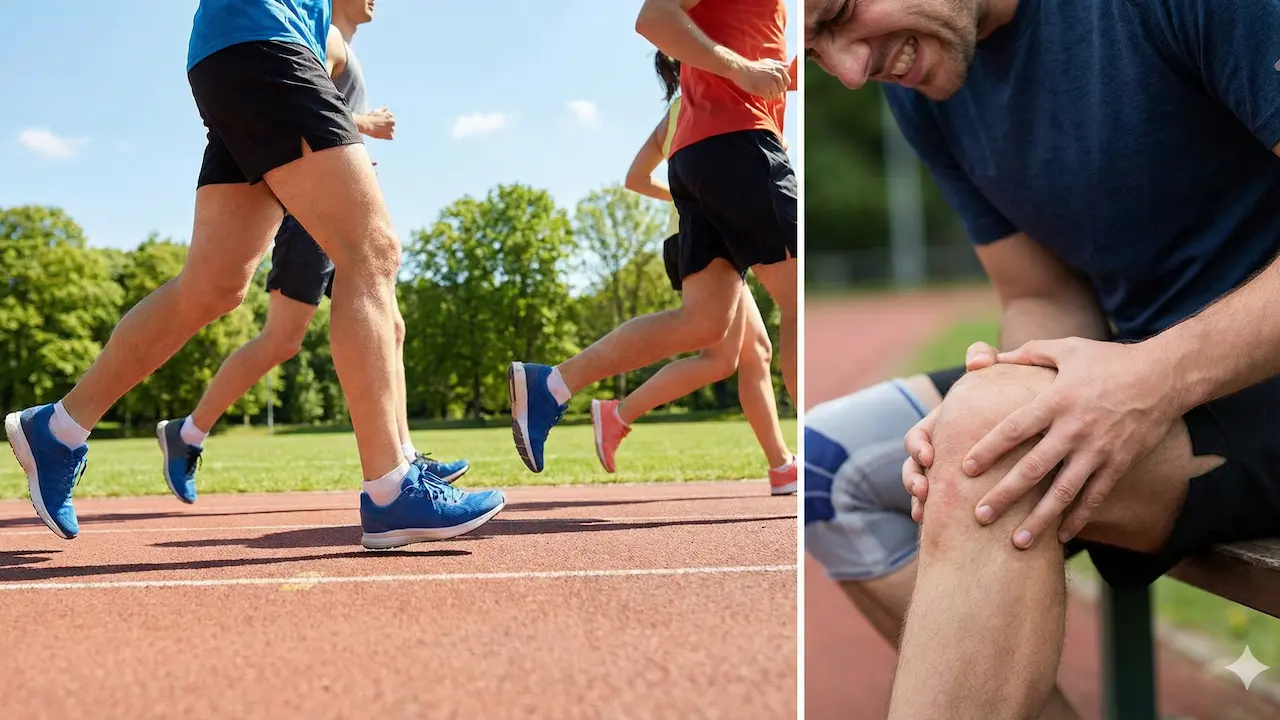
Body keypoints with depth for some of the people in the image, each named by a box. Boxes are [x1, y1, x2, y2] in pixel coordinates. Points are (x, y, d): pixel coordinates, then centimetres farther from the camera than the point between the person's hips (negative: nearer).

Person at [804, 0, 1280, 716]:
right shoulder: (918, 90, 3)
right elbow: (1045, 300, 5)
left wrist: (1165, 375, -33)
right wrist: (971, 425, -15)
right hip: (1143, 366, 8)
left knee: (984, 427, -32)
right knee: (824, 463, -3)